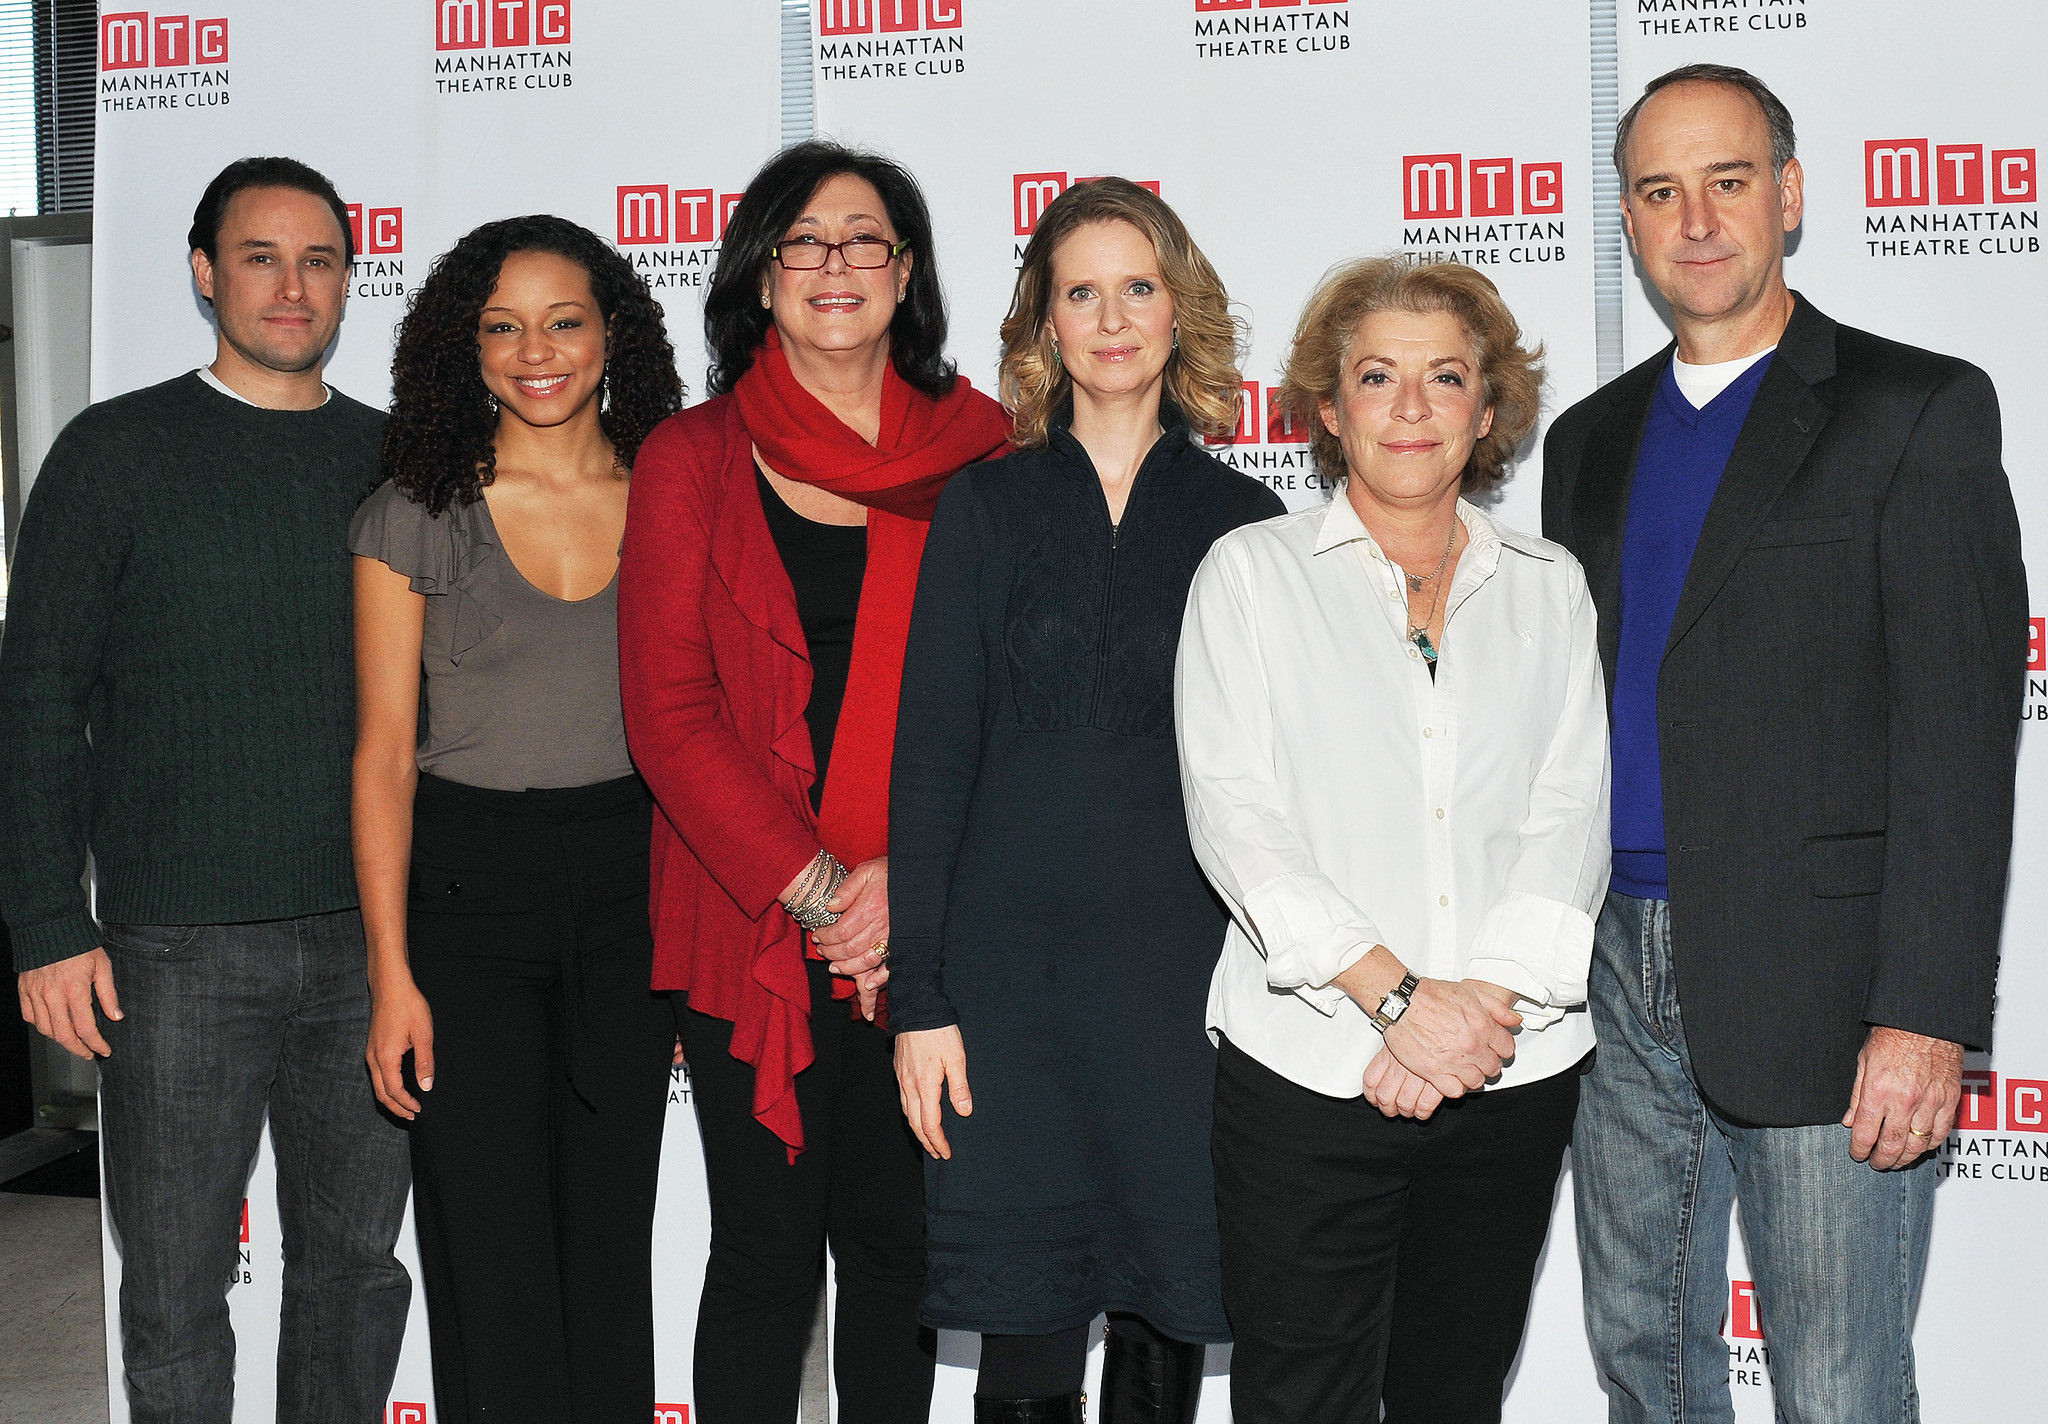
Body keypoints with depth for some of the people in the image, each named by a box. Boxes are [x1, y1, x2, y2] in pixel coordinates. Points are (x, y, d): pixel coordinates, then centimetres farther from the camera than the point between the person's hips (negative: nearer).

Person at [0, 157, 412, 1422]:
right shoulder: (119, 451, 1)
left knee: (358, 1262, 12)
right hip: (175, 944, -2)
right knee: (176, 1285, 5)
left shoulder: (396, 460, 9)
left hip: (370, 935, 3)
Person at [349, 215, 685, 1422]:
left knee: (614, 1234, 11)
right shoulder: (414, 517, -2)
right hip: (467, 882, -2)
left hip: (634, 881, 2)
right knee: (490, 1251, 2)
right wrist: (391, 973, -8)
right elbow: (384, 754, -2)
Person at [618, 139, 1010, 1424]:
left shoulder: (980, 450, 6)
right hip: (750, 926, -1)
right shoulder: (690, 461, 4)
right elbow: (670, 712, -3)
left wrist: (908, 874, -11)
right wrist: (811, 886, -12)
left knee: (897, 1246, 10)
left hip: (925, 926, 1)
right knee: (767, 1254, 6)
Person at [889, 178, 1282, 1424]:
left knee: (1166, 1320, 9)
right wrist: (919, 998, -4)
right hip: (1012, 968, 0)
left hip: (1189, 970, 1)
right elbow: (930, 759, 1)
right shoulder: (988, 507, 5)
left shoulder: (1243, 519, 7)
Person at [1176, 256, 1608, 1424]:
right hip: (1307, 1064, -2)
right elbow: (1233, 811, -6)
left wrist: (1482, 1000, -13)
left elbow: (1572, 814, 2)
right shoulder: (1253, 572, 4)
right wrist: (1397, 995, -16)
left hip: (1515, 1066, 3)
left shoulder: (1550, 588, 12)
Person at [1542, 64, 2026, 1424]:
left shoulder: (1919, 410, -3)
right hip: (1616, 977, 6)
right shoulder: (1592, 439, 14)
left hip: (1815, 992, -5)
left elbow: (1958, 735, -10)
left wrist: (1929, 1015, -17)